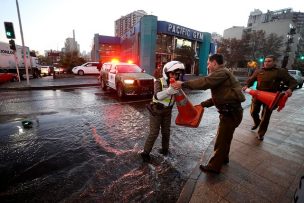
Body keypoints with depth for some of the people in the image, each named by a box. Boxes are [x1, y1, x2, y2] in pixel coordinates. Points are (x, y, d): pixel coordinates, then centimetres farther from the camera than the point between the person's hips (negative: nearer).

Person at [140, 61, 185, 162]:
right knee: (154, 133, -2)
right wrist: (169, 90, -53)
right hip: (156, 110, -5)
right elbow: (157, 96, -37)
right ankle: (145, 152, 16)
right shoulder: (159, 82, -19)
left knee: (166, 132, 16)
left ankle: (165, 149, 38)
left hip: (167, 111, 5)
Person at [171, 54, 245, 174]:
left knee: (221, 140, 3)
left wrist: (183, 84, -29)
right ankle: (223, 158, 46)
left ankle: (214, 166, 19)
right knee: (224, 137, 25)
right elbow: (218, 96, 18)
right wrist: (203, 104, 13)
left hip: (231, 113, -10)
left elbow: (204, 82, -32)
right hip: (230, 111, 10)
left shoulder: (221, 72, -16)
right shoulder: (221, 74, 17)